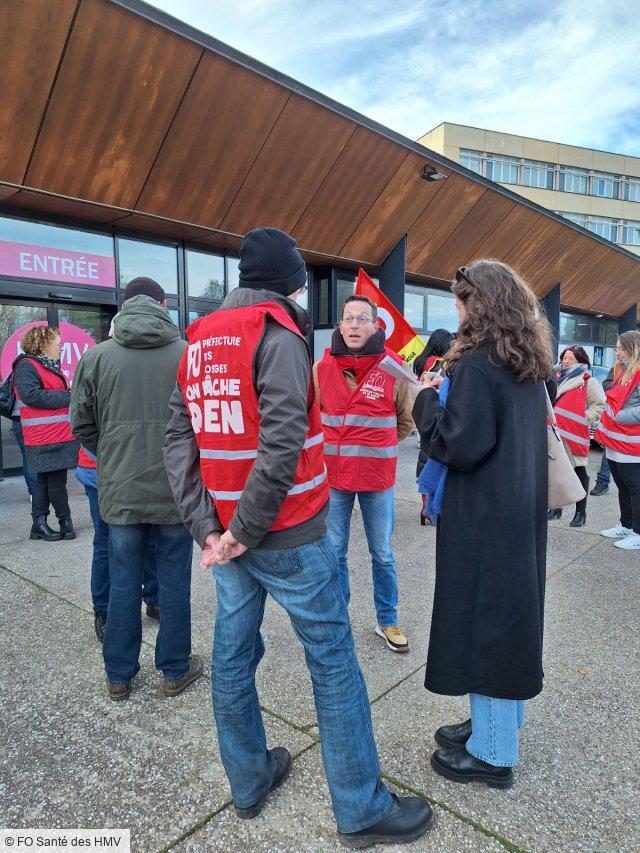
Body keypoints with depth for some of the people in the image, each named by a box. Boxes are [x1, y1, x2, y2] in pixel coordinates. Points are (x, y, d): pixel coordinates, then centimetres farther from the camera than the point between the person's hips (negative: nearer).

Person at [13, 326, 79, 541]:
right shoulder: (26, 366, -9)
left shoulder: (51, 366, 21)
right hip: (46, 439, -10)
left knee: (45, 481, 12)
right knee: (57, 481, -3)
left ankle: (39, 525, 19)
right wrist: (67, 397, -16)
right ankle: (65, 522, 9)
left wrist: (69, 391, 9)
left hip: (60, 436, 10)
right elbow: (31, 395, -21)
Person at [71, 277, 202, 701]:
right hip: (177, 489, -1)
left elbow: (82, 424, 3)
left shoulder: (96, 356, -4)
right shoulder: (188, 354, -8)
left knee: (123, 584, 14)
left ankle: (119, 676, 29)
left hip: (120, 491, 1)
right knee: (175, 581, 12)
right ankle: (176, 670, 27)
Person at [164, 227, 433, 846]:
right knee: (332, 660, 6)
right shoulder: (278, 335, -13)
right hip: (288, 537, -7)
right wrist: (244, 532, -13)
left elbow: (178, 442, 3)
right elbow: (281, 446, -24)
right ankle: (361, 809, 21)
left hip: (226, 534, 8)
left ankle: (249, 781, 36)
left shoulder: (197, 342, 9)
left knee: (233, 654, 17)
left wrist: (207, 529, -1)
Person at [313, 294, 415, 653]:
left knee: (382, 554, 13)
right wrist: (335, 446, 8)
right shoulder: (322, 367, -3)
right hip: (333, 475, 2)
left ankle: (388, 620, 33)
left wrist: (378, 447, 6)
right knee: (335, 553, 13)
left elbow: (407, 420, 7)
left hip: (378, 476, -1)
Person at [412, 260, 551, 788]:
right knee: (511, 614, 19)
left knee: (483, 619, 4)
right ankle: (499, 724, 38)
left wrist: (427, 399, -7)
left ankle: (492, 753, 21)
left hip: (484, 518, -9)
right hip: (522, 512, 9)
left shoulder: (476, 364, -18)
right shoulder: (530, 366, 9)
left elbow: (459, 445, -21)